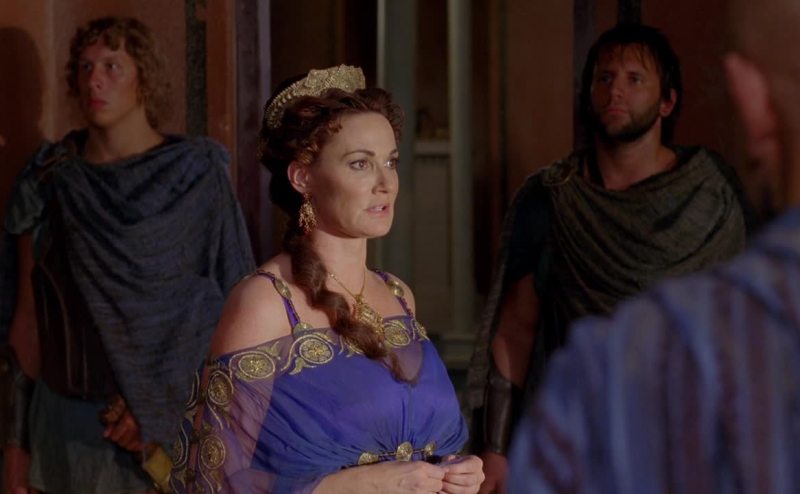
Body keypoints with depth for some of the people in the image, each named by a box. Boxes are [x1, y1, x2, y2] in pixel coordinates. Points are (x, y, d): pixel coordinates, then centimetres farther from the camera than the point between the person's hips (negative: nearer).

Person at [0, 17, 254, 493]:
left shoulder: (196, 174, -3)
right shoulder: (49, 181, 4)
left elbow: (231, 301, -5)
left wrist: (163, 407, -13)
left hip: (173, 414, -2)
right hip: (67, 417, 2)